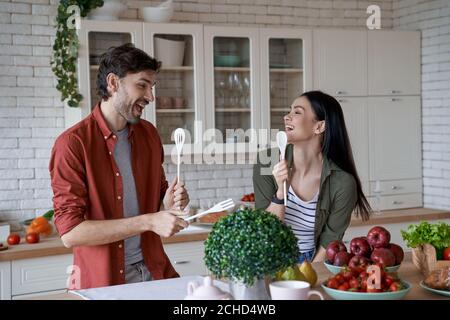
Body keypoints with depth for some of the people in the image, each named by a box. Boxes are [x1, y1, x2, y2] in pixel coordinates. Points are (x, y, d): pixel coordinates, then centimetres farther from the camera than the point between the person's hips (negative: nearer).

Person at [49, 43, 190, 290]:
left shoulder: (148, 134, 8)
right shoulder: (72, 143, -12)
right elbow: (70, 232, -17)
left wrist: (169, 205, -3)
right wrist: (148, 221, -20)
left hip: (154, 272, 4)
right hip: (102, 282, -4)